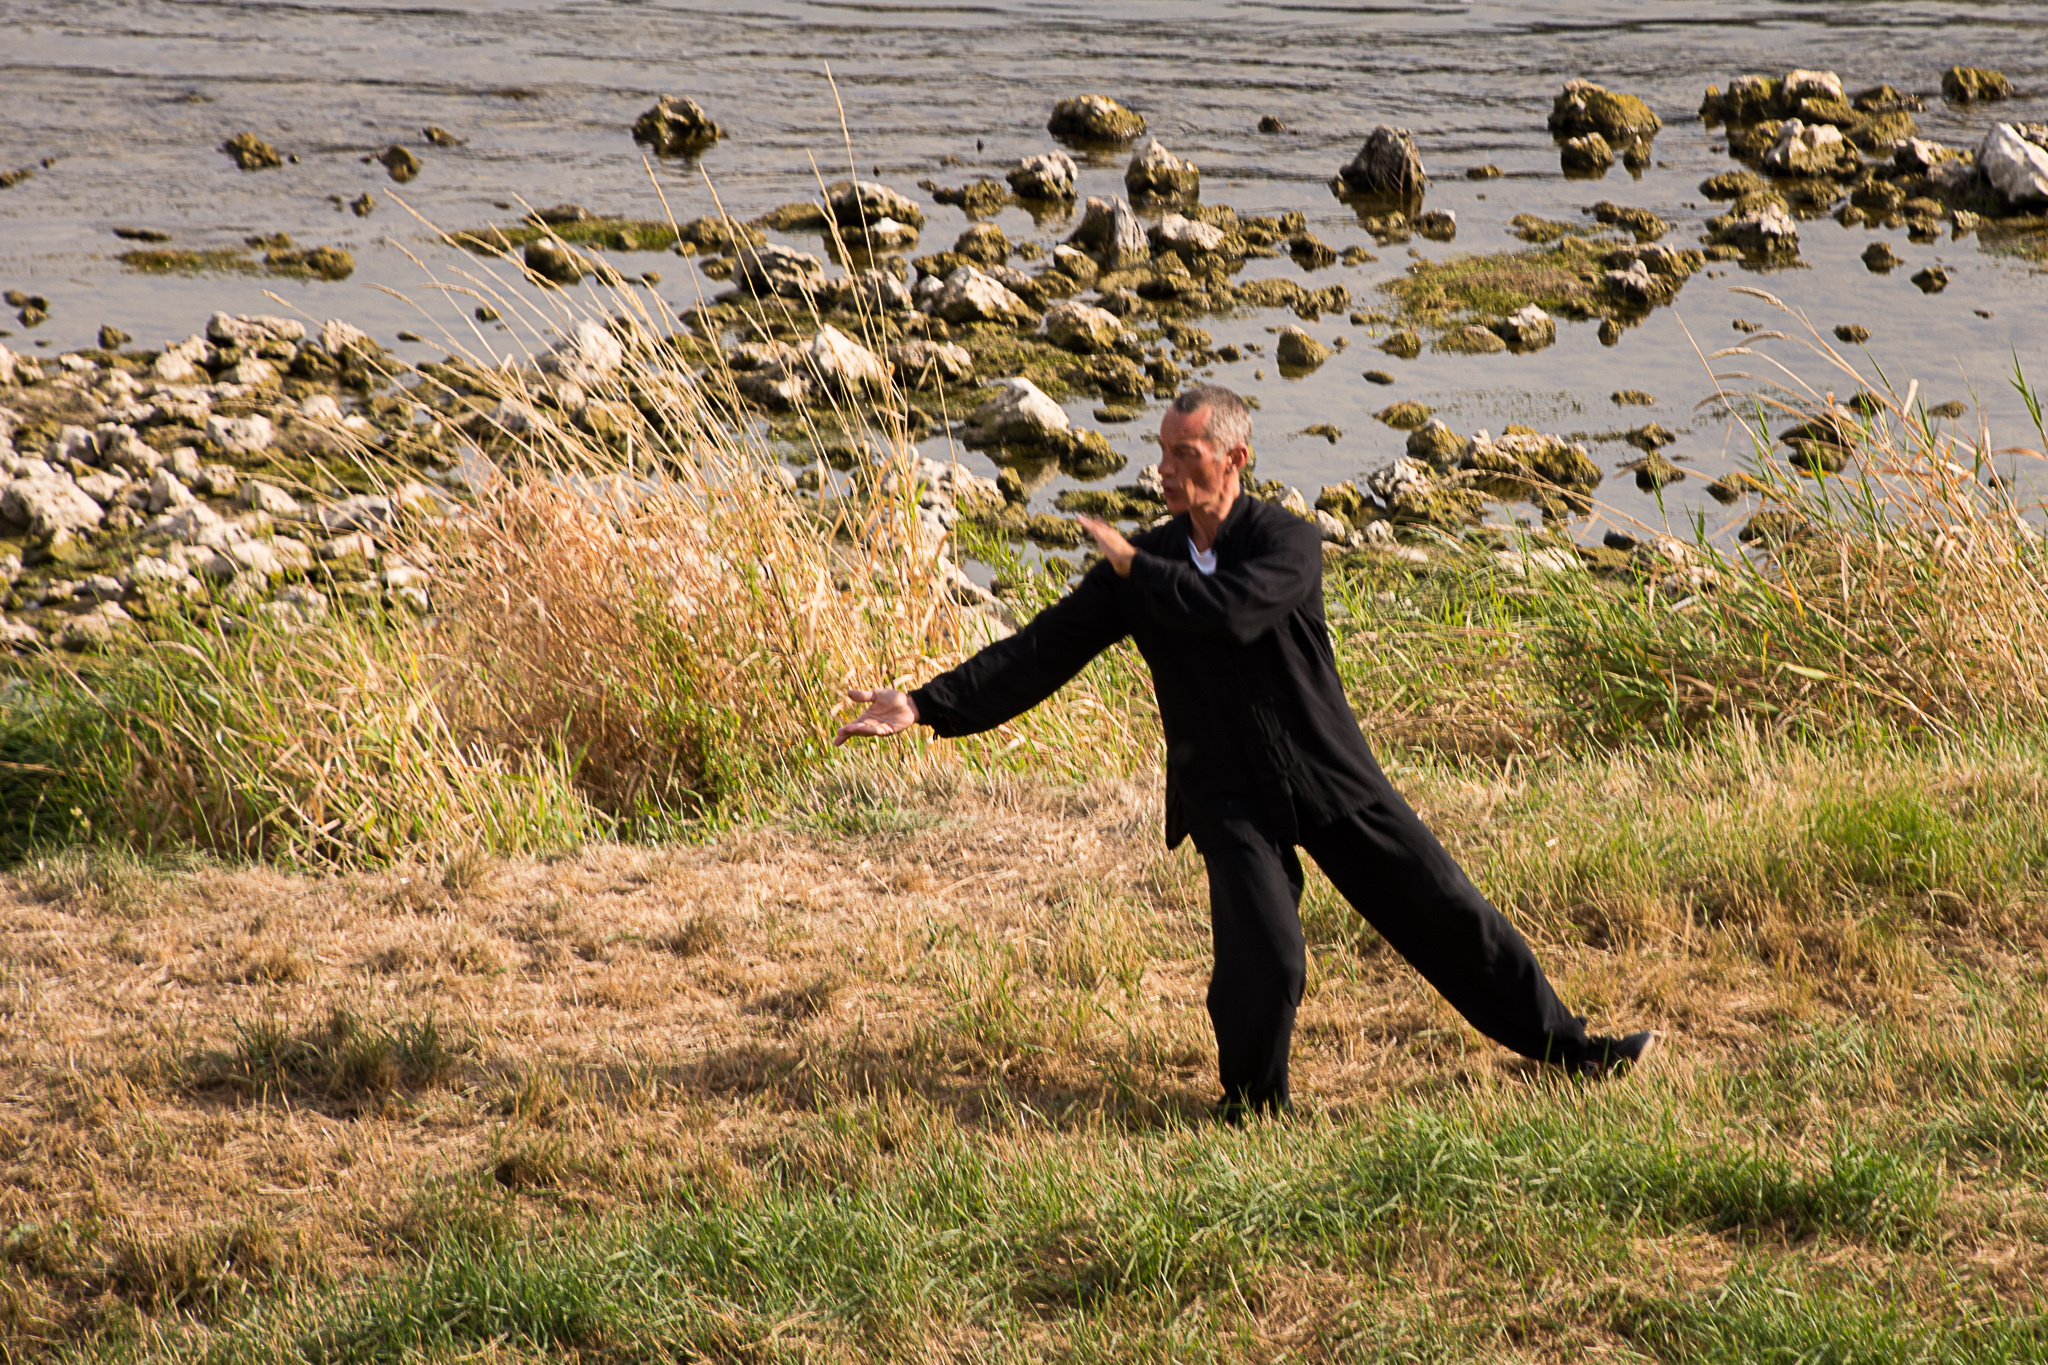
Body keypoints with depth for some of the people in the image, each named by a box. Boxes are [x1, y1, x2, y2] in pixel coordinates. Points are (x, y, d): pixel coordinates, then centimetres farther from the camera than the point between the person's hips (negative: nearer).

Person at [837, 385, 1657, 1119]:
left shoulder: (1289, 543, -11)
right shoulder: (1143, 563, -1)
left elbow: (1230, 613, -31)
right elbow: (1044, 650, -4)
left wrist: (1134, 566, -19)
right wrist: (925, 707, -13)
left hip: (1329, 778, 0)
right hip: (1228, 795, 0)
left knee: (1443, 909, 5)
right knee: (1265, 956, -21)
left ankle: (1561, 1045, 23)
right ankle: (1251, 1099, 5)